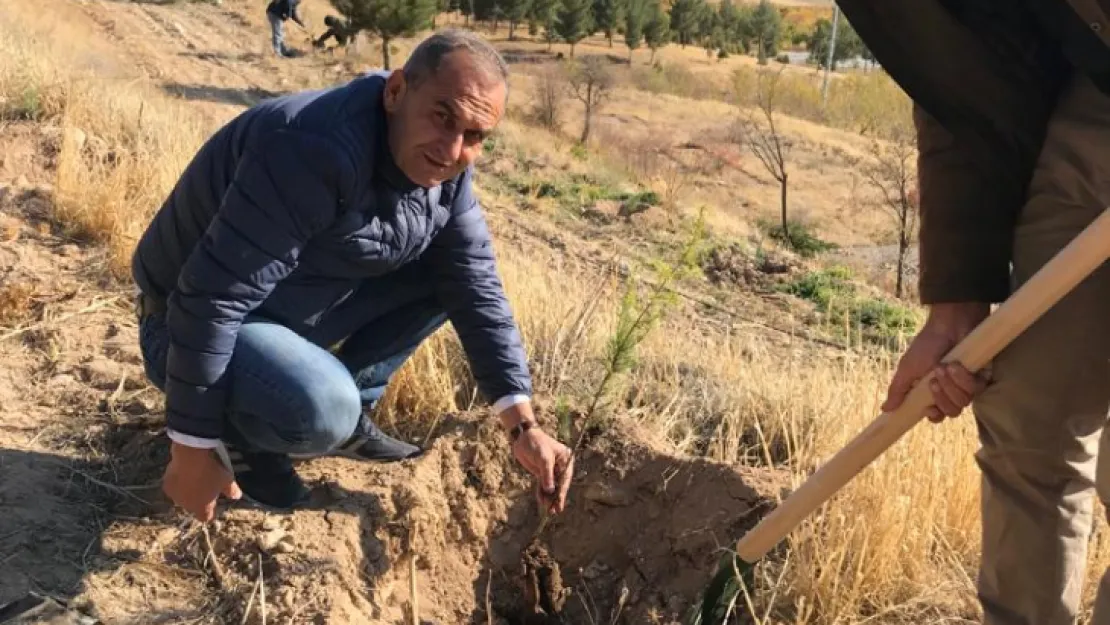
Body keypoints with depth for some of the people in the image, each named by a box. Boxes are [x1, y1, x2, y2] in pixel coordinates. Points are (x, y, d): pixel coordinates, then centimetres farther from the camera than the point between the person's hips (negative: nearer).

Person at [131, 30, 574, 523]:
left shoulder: (442, 167, -8)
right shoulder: (317, 152, -34)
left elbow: (476, 289, -5)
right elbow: (213, 299, -33)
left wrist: (522, 426, -12)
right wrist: (193, 451, -26)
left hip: (307, 306, 8)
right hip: (193, 322, -7)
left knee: (451, 273, -2)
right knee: (323, 408, -35)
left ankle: (346, 415, 9)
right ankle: (242, 430, 0)